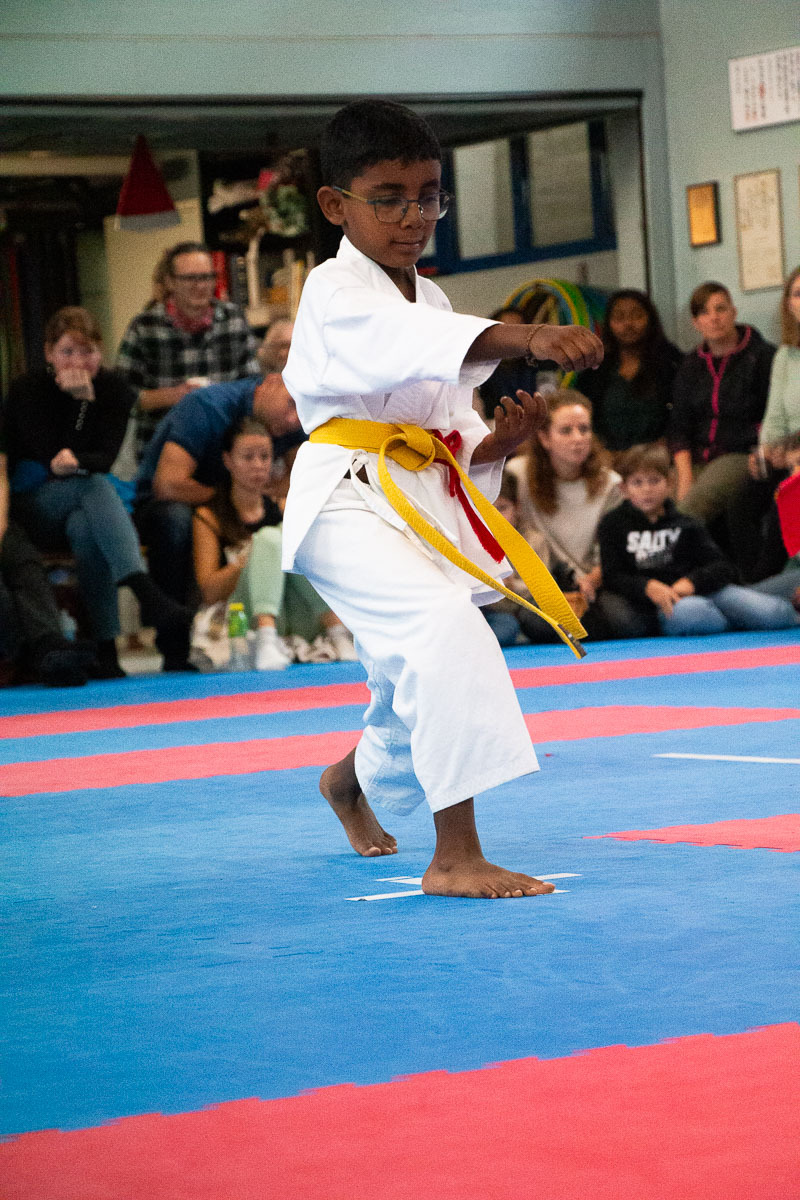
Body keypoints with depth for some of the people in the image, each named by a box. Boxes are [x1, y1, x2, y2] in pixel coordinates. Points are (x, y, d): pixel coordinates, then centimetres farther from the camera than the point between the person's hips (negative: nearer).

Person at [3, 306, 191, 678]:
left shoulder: (114, 388, 3)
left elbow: (105, 457, -7)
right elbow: (52, 455, -15)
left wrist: (76, 462, -27)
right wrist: (80, 401, -18)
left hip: (84, 510, 3)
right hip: (32, 511, -3)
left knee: (86, 529, -36)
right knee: (95, 487, -36)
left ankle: (106, 648, -41)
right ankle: (148, 595, -54)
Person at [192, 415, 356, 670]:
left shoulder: (282, 508, 18)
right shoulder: (209, 517, 7)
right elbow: (210, 593, -2)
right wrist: (247, 559, -14)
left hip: (303, 625, 3)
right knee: (268, 538, -22)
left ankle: (338, 633, -33)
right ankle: (266, 639, -45)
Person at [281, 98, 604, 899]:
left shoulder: (429, 298, 16)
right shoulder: (335, 295, -11)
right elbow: (410, 342, -34)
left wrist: (498, 442, -6)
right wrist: (527, 339, -50)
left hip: (422, 507, 8)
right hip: (349, 502, -8)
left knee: (412, 700, 16)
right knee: (446, 629, -31)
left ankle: (349, 780, 53)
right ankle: (456, 856, -31)